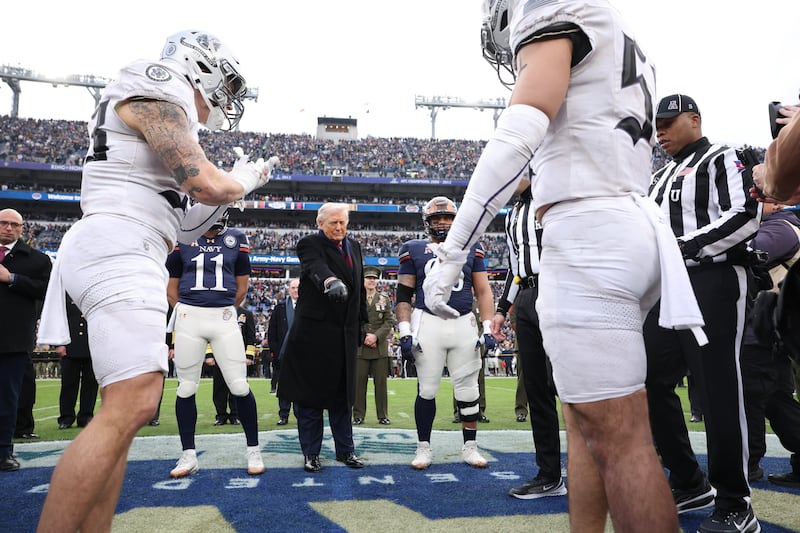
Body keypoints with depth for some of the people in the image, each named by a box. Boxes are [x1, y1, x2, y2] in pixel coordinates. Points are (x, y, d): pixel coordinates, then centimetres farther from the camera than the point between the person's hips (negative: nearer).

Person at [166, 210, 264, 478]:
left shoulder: (236, 239, 7)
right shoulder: (182, 238, 7)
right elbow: (172, 287, 13)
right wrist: (186, 315, 9)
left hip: (225, 318, 0)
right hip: (188, 317, 1)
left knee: (240, 386, -4)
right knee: (186, 388, 5)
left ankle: (253, 450, 10)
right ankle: (189, 455, 18)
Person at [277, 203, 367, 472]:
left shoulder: (354, 246, 14)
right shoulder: (309, 244, -6)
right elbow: (316, 267, -29)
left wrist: (362, 322, 15)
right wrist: (331, 281, -50)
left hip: (345, 333, 5)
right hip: (313, 331, -5)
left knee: (343, 394, 12)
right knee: (310, 392, 4)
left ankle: (345, 449, 23)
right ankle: (310, 452, 16)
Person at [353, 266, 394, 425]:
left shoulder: (384, 299, 10)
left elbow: (389, 321, 3)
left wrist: (376, 336, -10)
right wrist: (363, 338, -8)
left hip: (380, 347, 1)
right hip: (360, 347, -1)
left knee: (381, 382, 4)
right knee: (359, 382, 1)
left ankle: (383, 416, 12)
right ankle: (358, 415, 10)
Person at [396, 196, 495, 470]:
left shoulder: (471, 249, 11)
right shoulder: (414, 250, 6)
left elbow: (483, 292, 11)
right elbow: (403, 295, 4)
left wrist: (487, 328, 2)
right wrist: (405, 333, -4)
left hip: (464, 324, 2)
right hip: (428, 323, -2)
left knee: (468, 390, 6)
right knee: (427, 390, 2)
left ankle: (470, 447, 21)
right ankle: (423, 447, 17)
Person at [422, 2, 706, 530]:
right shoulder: (618, 50, 28)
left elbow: (518, 136, -15)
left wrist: (451, 252, -17)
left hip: (588, 236, -10)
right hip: (630, 229, 10)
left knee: (618, 439, -6)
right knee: (585, 419, 15)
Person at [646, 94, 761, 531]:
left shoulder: (721, 159, 1)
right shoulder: (660, 177, 23)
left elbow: (744, 216, -14)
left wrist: (685, 247, -18)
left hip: (712, 282, -8)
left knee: (718, 390, -6)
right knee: (652, 382, 8)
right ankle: (690, 485, 23)